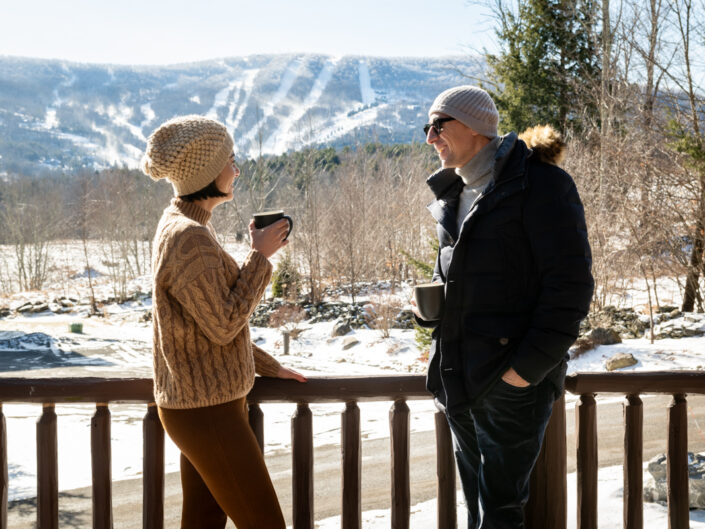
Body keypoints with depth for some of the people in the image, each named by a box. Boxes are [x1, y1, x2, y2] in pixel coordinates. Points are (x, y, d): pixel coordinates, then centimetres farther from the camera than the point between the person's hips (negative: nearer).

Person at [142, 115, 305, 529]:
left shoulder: (181, 227, 11)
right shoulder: (189, 238, -21)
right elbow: (222, 326, -19)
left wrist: (268, 367, 20)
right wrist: (260, 257, -13)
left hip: (201, 404, 9)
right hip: (207, 411, -9)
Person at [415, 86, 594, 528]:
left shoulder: (538, 182, -10)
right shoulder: (453, 194, 14)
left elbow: (570, 284, -15)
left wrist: (527, 366, -19)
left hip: (513, 380, -8)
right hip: (458, 379, 8)